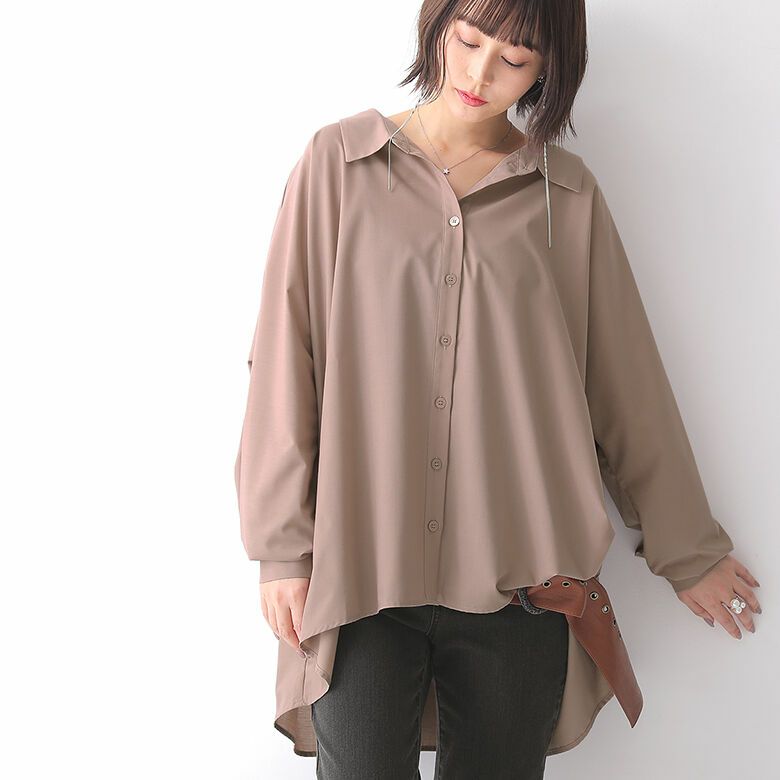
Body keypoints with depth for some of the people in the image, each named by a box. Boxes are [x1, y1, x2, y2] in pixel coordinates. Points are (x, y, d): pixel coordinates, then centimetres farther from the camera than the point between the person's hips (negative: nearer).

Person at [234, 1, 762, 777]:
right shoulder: (338, 161, 2)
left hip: (516, 577, 2)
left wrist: (688, 549, 16)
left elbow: (627, 382, 10)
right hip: (360, 568, -1)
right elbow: (286, 360, 0)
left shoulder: (567, 195, 5)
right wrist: (282, 544, -3)